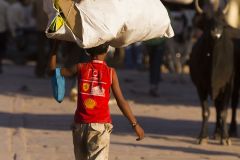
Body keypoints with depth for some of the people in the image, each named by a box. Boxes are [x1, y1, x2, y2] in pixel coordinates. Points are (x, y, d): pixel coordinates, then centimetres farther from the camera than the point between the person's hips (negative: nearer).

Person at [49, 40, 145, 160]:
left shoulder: (80, 68, 0)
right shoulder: (110, 72, -4)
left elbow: (52, 70, 12)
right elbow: (121, 101, -4)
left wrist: (56, 46, 20)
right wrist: (135, 124, 1)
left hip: (80, 124, 3)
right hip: (100, 124, -3)